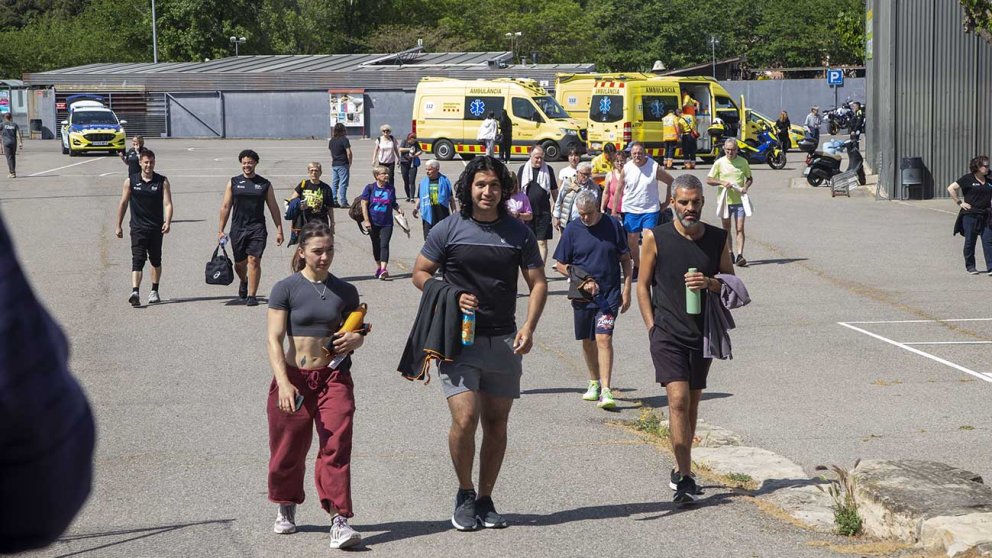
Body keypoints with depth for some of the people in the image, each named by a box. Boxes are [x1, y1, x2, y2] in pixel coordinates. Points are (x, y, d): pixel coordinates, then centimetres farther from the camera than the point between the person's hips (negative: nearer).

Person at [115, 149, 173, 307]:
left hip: (156, 228, 1)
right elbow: (123, 204, 9)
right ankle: (135, 292, -26)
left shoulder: (162, 181, 1)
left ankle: (154, 291, 28)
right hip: (138, 228, -1)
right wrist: (118, 226, 8)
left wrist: (167, 222, -21)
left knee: (156, 261, 13)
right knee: (137, 260, -14)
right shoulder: (130, 181, 2)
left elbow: (167, 204, -5)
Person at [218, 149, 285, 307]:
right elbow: (225, 207, 9)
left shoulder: (265, 184, 6)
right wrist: (221, 230, 5)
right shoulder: (233, 182, 8)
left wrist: (279, 230, 5)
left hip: (257, 228, -2)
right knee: (239, 263, 11)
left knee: (254, 261, -13)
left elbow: (274, 208, 9)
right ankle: (244, 281, 44)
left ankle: (252, 295, -9)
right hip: (237, 228, 2)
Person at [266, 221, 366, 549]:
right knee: (289, 450, 9)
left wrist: (355, 340, -8)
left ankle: (339, 520, -11)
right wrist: (283, 383, -22)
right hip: (294, 378, -1)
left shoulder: (345, 291, 5)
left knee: (336, 446, -11)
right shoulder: (286, 289, -5)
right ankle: (286, 507, 35)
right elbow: (274, 340, -10)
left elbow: (356, 332, 17)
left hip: (333, 377, 1)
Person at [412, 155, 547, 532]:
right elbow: (420, 273, 5)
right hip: (459, 340, -3)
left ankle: (485, 499, 21)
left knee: (496, 423, 8)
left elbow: (537, 282, 7)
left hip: (504, 341, 3)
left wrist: (529, 327, -8)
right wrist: (451, 298, -13)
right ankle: (465, 494, 7)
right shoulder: (448, 230, -1)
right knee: (465, 419, -14)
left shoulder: (518, 233, 6)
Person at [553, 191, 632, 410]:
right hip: (583, 295, 2)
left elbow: (625, 259, 7)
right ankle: (594, 383, 33)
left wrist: (626, 290, 0)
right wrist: (583, 281, -9)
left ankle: (606, 391, -17)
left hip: (609, 294, -2)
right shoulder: (572, 230, 0)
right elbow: (561, 265, 4)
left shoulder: (613, 225, -1)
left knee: (604, 338, -14)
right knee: (588, 341, 13)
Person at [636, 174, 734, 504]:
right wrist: (652, 327, -5)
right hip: (667, 333, -4)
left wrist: (710, 284, -12)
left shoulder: (718, 239, 4)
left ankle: (680, 470, 28)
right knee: (678, 400, -15)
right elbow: (643, 286, 3)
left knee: (693, 402, 13)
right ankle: (685, 477, -16)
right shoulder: (656, 237, -3)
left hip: (703, 334, 4)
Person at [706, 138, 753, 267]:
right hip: (725, 200, 1)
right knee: (726, 228, 11)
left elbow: (749, 178, 14)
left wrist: (745, 187, -7)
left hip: (739, 200, -1)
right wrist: (721, 182, -15)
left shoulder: (743, 162, 3)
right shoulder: (719, 163, 0)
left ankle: (740, 255, -13)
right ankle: (729, 254, 23)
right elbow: (708, 180, 2)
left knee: (740, 228, -9)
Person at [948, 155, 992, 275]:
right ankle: (970, 266, 16)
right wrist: (959, 202, -10)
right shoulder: (968, 179, -5)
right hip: (970, 215, -4)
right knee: (970, 242, 4)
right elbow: (951, 189, -7)